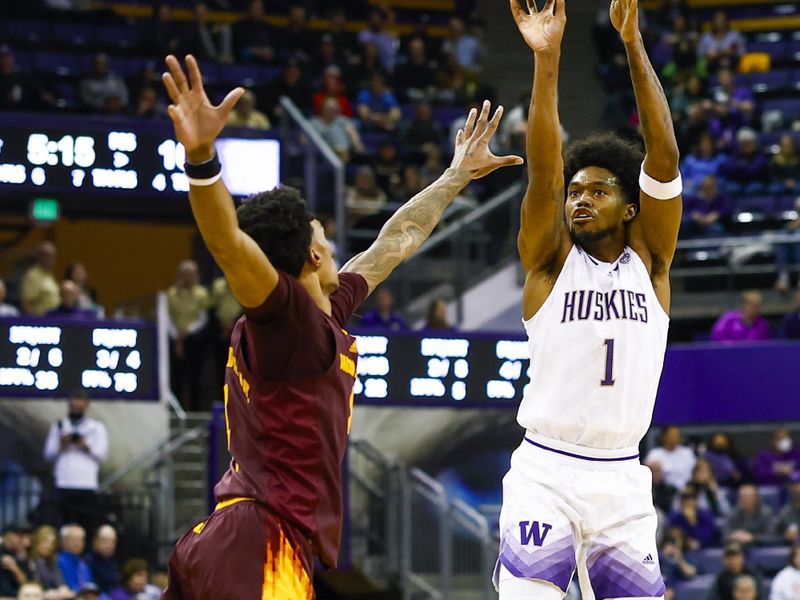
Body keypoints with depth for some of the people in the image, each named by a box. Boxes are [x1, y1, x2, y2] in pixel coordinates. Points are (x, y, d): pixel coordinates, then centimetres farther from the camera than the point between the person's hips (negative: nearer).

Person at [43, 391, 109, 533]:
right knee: (68, 525, -7)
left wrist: (87, 448, -13)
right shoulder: (58, 426, 14)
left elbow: (102, 456, 5)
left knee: (87, 526, -9)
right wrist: (61, 447, -10)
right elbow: (48, 454, 10)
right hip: (65, 485, 0)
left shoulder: (97, 427, 13)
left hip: (88, 485, 0)